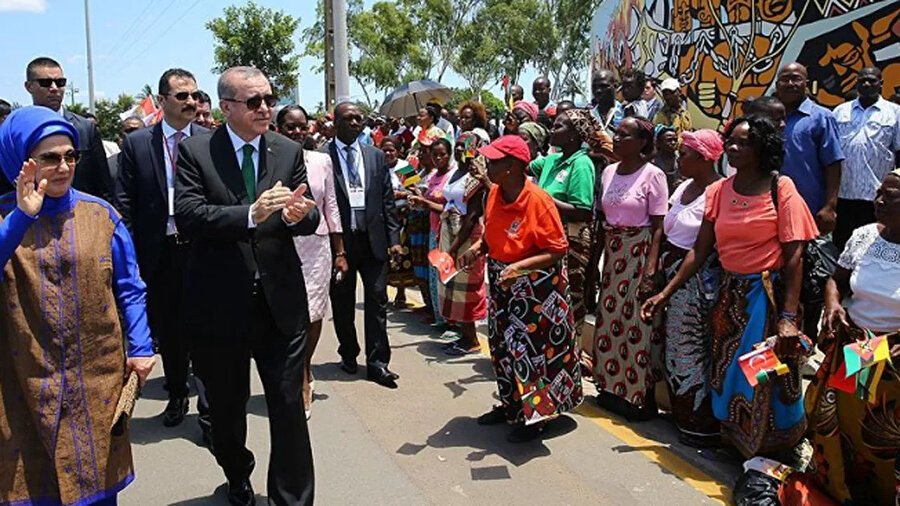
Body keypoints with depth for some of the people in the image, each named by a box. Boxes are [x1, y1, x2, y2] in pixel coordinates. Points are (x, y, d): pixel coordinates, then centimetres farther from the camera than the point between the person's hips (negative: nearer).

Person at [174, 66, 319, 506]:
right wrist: (250, 214, -30)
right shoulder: (195, 151, -4)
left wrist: (299, 215, -23)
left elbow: (310, 219, 1)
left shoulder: (289, 151, 5)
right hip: (220, 304, -1)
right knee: (227, 406, 18)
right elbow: (188, 216, -16)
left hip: (280, 300, 1)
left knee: (289, 407, 1)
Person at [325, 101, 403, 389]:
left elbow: (387, 200, 8)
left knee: (377, 300, 2)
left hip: (373, 239, 3)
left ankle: (377, 362, 9)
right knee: (342, 303, 11)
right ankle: (348, 355, 30)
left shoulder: (375, 156, 8)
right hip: (340, 241, -2)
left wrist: (394, 238, 2)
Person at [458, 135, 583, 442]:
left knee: (532, 347, 0)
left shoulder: (539, 200, -23)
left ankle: (536, 415, 17)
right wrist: (477, 249, -5)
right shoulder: (494, 193, -1)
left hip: (535, 286, -8)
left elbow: (557, 250, -20)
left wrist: (519, 267, -29)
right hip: (502, 282, 8)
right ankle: (511, 404, 34)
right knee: (503, 344, 16)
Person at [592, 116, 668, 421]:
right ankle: (613, 388, 22)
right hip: (611, 253, 6)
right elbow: (599, 217, 11)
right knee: (610, 319, 9)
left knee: (638, 323, -3)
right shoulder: (608, 172, 9)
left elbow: (658, 226, -10)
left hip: (640, 253, -6)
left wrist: (652, 267, -16)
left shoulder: (652, 175, -8)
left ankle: (643, 396, 8)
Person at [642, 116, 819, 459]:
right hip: (729, 295, 5)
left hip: (768, 295, -4)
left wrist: (789, 318, -20)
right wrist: (665, 294, -3)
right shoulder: (718, 190, 5)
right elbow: (700, 249, 4)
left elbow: (794, 256, -13)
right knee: (728, 378, 12)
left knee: (767, 382, 2)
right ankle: (736, 445, 32)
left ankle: (771, 455, 24)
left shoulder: (781, 189, -8)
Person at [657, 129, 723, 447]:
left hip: (697, 280, -9)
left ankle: (703, 426, 13)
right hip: (674, 276, 9)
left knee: (693, 351, -1)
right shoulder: (683, 186, 11)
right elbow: (663, 228, 13)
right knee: (675, 347, 16)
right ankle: (683, 414, 31)